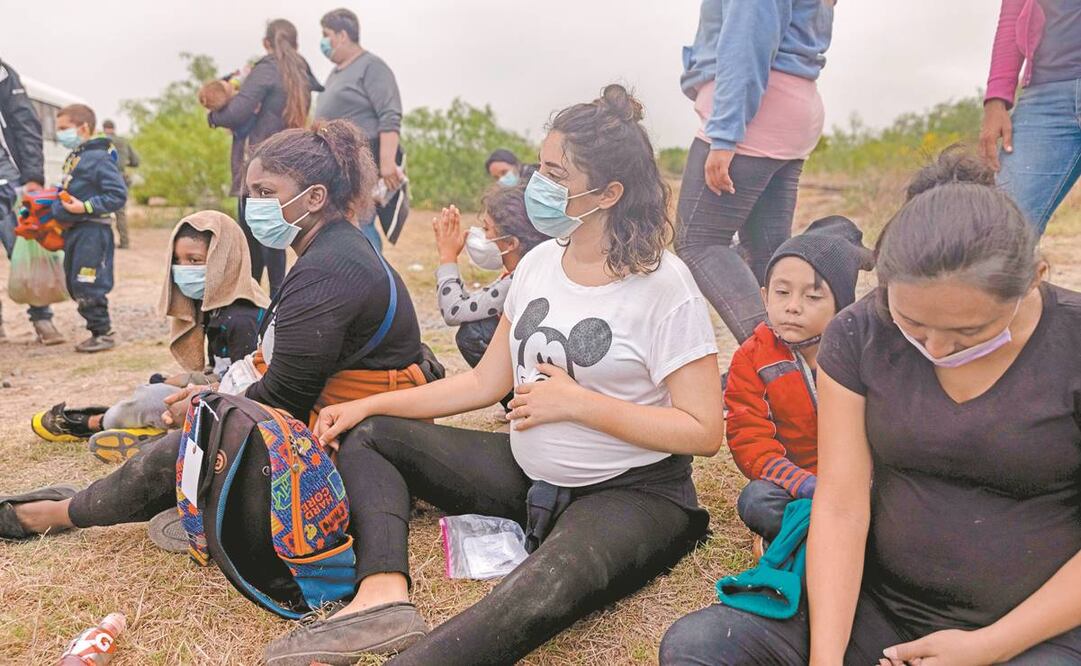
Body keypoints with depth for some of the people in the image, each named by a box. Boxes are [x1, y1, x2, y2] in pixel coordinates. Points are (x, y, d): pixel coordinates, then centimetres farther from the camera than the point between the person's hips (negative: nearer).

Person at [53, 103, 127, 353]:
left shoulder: (99, 158, -13)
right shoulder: (74, 158, 14)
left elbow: (118, 195, -18)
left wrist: (85, 207, -21)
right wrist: (58, 204, 9)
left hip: (92, 232, -10)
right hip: (73, 231, 10)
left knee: (88, 286, -8)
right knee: (74, 284, 13)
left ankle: (103, 333, 3)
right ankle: (98, 331, 21)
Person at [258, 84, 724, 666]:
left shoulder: (663, 286, -15)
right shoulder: (540, 262, 3)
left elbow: (703, 431, -17)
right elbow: (486, 383, 6)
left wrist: (577, 403, -21)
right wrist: (368, 406, 0)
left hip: (632, 493, -7)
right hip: (527, 473, 7)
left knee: (542, 593, -40)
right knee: (367, 435, 0)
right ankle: (384, 594, -22)